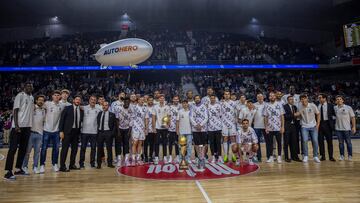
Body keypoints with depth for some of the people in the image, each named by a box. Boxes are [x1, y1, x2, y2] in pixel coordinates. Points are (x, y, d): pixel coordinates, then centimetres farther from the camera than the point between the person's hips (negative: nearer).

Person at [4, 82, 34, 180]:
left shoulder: (32, 97, 15)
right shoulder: (20, 95, -7)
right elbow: (15, 110, -13)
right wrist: (16, 125, -20)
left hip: (27, 126, 8)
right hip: (18, 125, -8)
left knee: (23, 148, 12)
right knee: (13, 148, -6)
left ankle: (18, 169, 21)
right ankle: (8, 172, -3)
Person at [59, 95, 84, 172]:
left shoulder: (81, 111, 10)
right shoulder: (67, 108, -2)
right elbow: (62, 119, -5)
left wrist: (80, 130, 7)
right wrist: (61, 131, -10)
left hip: (76, 131, 5)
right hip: (68, 131, -5)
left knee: (75, 149, 9)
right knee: (65, 148, -2)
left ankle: (72, 165, 21)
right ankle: (62, 166, 5)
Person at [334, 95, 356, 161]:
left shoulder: (348, 108, 0)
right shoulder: (335, 108, 4)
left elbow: (352, 117, 1)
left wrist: (354, 127, -4)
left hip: (347, 128, -2)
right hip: (338, 128, 2)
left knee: (348, 142, 5)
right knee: (340, 142, 8)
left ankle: (350, 156, 17)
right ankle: (342, 155, 16)